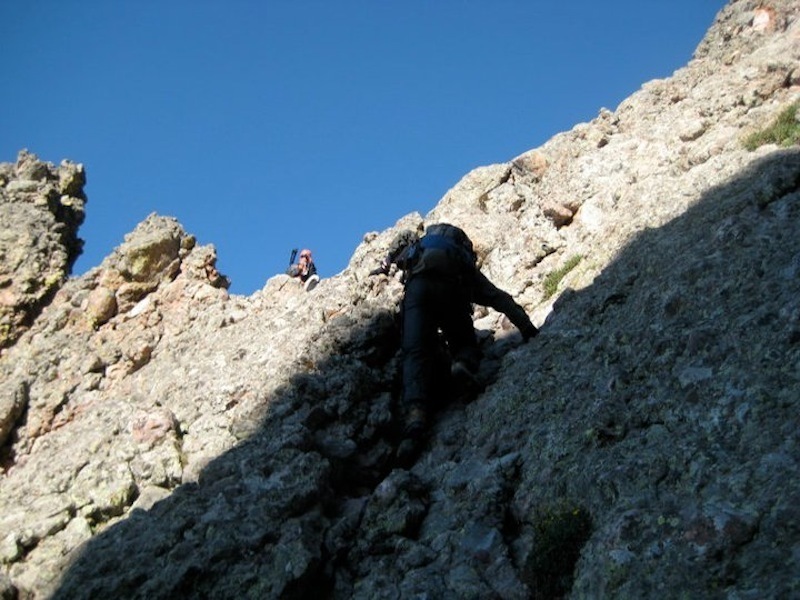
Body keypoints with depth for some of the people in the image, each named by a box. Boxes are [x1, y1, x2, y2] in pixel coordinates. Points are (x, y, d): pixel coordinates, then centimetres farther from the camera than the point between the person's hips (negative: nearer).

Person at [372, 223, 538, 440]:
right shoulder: (469, 270, 36)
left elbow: (405, 237, 31)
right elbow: (502, 300, 29)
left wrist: (386, 265, 46)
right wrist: (527, 328, 28)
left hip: (418, 285, 0)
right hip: (452, 286, 0)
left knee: (416, 351, -8)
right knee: (465, 342, 17)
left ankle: (416, 408, -31)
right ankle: (464, 363, -20)